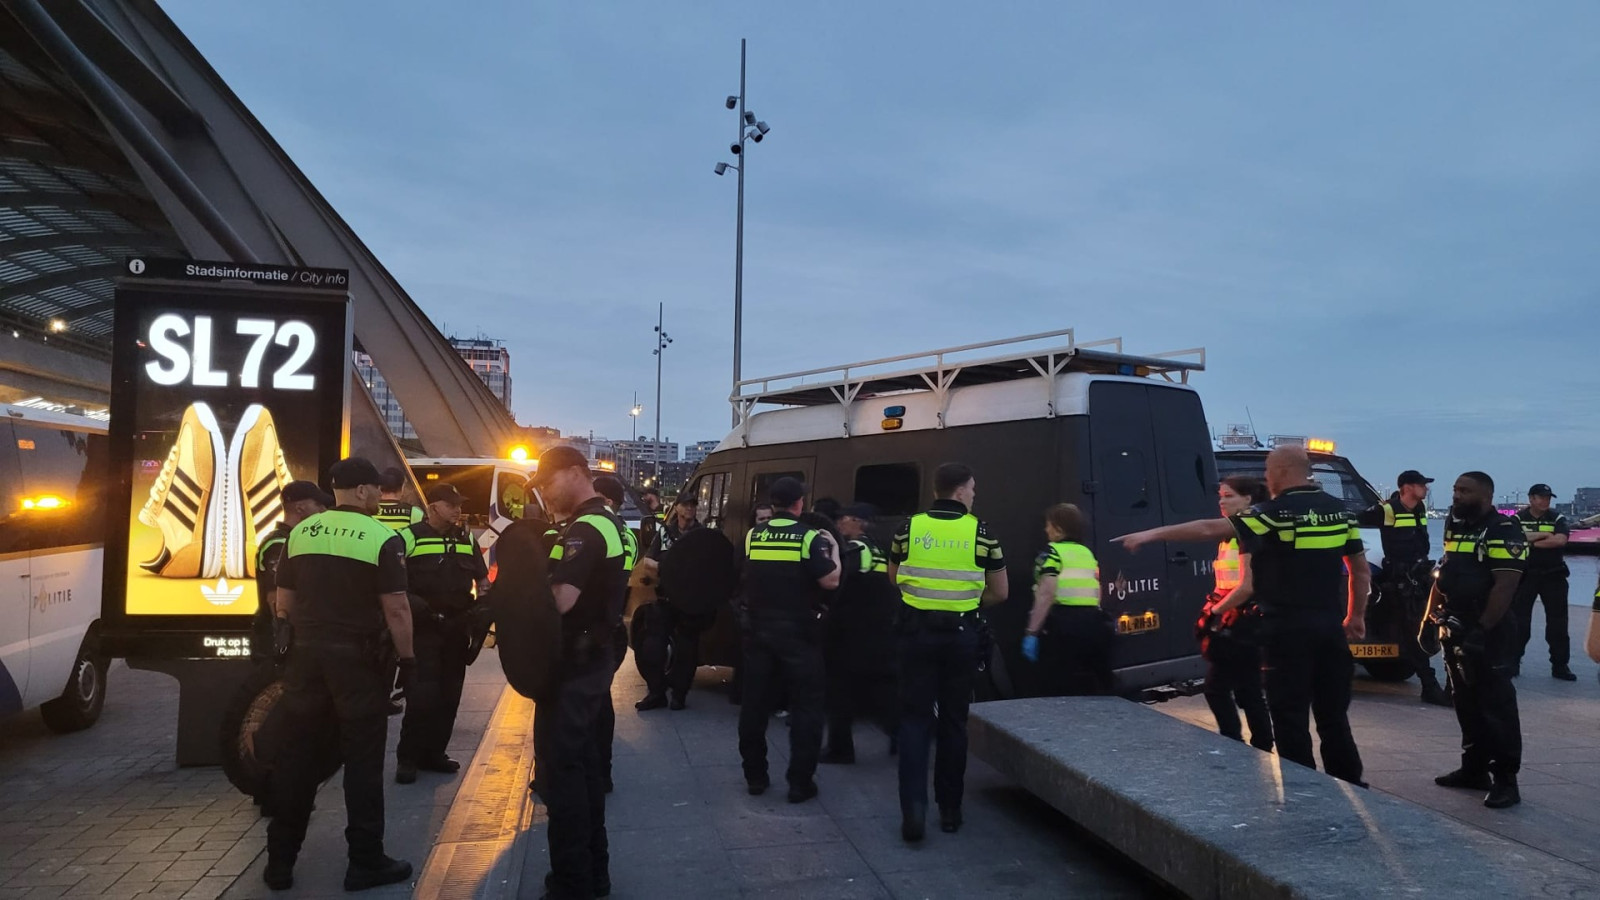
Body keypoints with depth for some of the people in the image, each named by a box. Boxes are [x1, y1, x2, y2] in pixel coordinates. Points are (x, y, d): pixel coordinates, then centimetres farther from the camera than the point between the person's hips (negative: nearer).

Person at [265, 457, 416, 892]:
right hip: (358, 659, -5)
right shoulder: (382, 538, -11)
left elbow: (284, 600, 11)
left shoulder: (300, 533, 6)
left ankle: (280, 861, 20)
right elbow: (396, 608, -15)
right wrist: (408, 663, -9)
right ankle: (366, 862, 10)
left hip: (307, 655, 5)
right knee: (362, 760, 3)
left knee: (298, 755, 13)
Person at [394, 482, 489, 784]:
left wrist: (482, 601, 2)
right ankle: (407, 757, 3)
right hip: (423, 628, -5)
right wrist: (412, 603, -20)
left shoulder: (467, 539, 12)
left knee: (449, 694, 9)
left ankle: (433, 753, 21)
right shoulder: (410, 537, -5)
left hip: (457, 628, 6)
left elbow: (481, 579, 20)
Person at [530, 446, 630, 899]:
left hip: (574, 663, -10)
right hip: (595, 657, 10)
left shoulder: (584, 530, -19)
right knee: (584, 762, 17)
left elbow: (560, 601, -28)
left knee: (561, 767, -3)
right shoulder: (609, 523, 14)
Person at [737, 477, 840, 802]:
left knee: (755, 704, 13)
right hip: (799, 633, -4)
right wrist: (834, 550, 3)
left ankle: (755, 776, 20)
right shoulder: (809, 537, -11)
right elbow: (831, 581, -14)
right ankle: (800, 782, 5)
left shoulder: (752, 537, 3)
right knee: (805, 706, 5)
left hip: (758, 630, 4)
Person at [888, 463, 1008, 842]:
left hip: (918, 631, 0)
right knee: (953, 721, 12)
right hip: (961, 634, 0)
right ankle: (950, 810, 19)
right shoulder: (980, 532, -4)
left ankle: (913, 809, -7)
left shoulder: (908, 528, -1)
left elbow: (894, 578, 16)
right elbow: (999, 592, 4)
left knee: (915, 718, 5)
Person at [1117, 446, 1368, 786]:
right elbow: (1362, 570, 14)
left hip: (1288, 628, -7)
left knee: (1291, 719, 2)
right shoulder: (1339, 511, 9)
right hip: (1330, 626, 7)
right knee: (1334, 716, 16)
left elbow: (1209, 529, -18)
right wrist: (1356, 616, 24)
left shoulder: (1276, 513, -12)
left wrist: (1153, 534, -15)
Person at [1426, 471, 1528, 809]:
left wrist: (1482, 630, -22)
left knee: (1496, 707, -4)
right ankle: (1474, 769, 24)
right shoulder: (1455, 527, 14)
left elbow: (1504, 587, -20)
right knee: (1467, 705, 14)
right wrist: (1432, 617, 12)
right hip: (1455, 631, 9)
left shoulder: (1503, 532, -13)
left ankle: (1505, 780, 2)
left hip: (1488, 635, -9)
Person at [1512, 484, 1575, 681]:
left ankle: (1560, 666, 11)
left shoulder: (1557, 519, 4)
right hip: (1525, 575, -1)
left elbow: (1560, 540, -14)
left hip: (1553, 576, 1)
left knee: (1558, 622, 3)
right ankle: (1513, 662, 9)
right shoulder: (1518, 519, 2)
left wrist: (1531, 542, -12)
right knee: (1519, 621, 1)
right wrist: (1543, 534, -15)